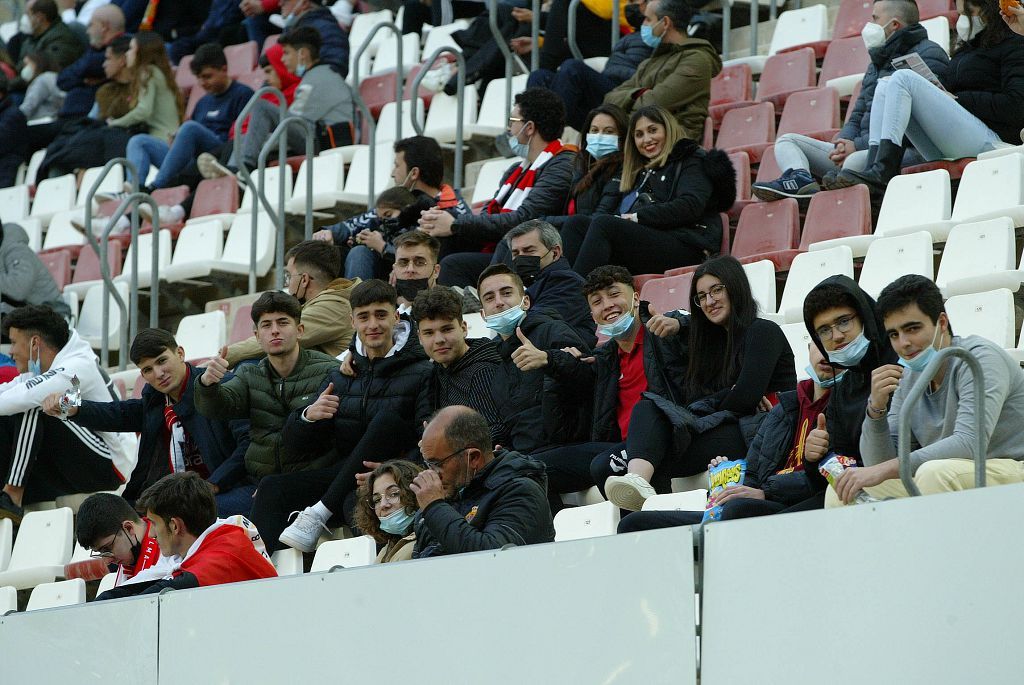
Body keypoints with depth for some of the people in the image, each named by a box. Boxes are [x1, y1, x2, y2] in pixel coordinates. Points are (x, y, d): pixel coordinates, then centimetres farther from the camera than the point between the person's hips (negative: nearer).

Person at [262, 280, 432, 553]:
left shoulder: (421, 373, 1)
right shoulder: (338, 379, 18)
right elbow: (294, 445, 13)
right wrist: (308, 416, -8)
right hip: (341, 477, 5)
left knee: (387, 418, -31)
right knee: (272, 488, -16)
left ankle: (320, 513, -32)